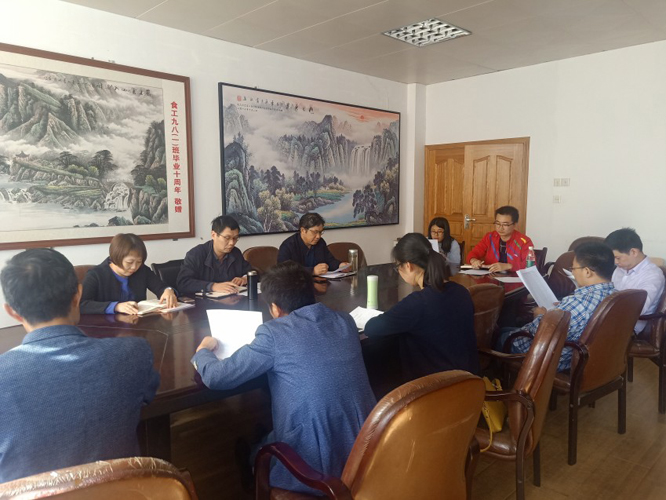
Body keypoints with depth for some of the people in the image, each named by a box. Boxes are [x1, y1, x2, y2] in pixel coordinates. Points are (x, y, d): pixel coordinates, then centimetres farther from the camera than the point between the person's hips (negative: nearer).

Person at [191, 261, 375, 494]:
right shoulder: (345, 321, 3)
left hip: (314, 469, -6)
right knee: (267, 439, 32)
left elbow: (216, 377, -8)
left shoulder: (274, 333, -14)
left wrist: (203, 351, 14)